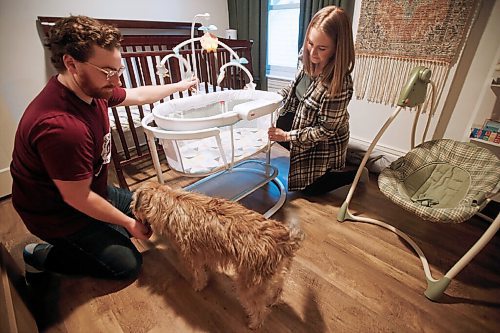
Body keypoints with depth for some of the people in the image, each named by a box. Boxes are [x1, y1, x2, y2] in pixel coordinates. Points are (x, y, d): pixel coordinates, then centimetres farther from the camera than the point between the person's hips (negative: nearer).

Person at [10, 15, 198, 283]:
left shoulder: (91, 88, -11)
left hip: (88, 189, 8)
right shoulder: (60, 126, -38)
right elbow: (77, 198, -29)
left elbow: (137, 95, 7)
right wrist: (129, 223, -16)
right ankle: (40, 257, 10)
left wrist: (179, 86, 18)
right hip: (57, 213, -8)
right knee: (127, 265, -3)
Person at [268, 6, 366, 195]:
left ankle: (356, 175, 22)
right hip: (302, 120, 7)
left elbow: (325, 130, -27)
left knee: (308, 188, 9)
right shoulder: (308, 61, -16)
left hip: (324, 143, -6)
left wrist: (287, 136, -24)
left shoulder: (338, 84, -35)